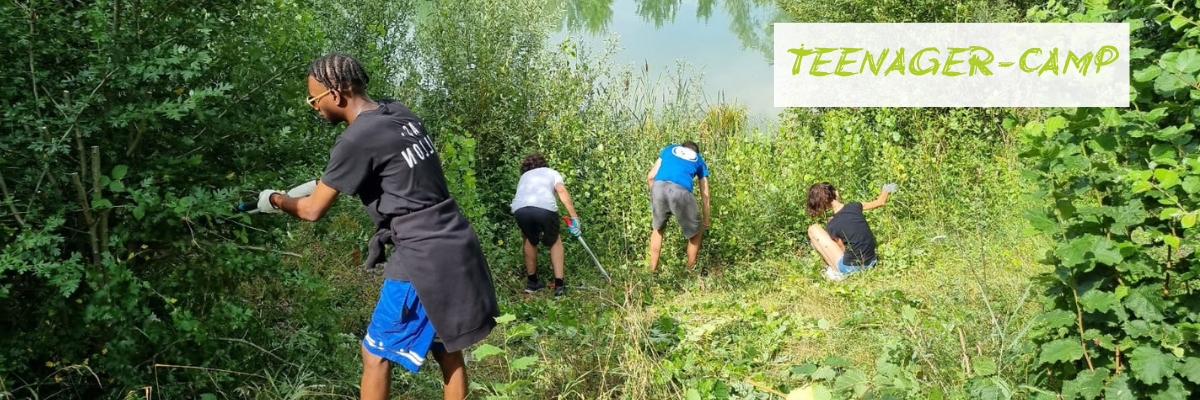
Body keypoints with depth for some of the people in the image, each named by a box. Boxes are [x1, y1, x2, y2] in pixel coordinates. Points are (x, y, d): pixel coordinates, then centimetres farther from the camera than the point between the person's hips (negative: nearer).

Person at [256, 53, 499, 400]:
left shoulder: (357, 139, -15)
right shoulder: (399, 113, 9)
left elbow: (314, 210, -3)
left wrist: (276, 200, 15)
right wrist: (322, 184, 23)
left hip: (424, 260, -8)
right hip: (458, 249, 8)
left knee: (376, 354, 7)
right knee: (447, 351, 18)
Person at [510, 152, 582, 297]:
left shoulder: (524, 176, 41)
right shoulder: (552, 172, 32)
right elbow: (562, 190, 10)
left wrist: (524, 231, 56)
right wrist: (574, 217, 7)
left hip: (520, 208, 2)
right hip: (544, 207, -2)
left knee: (530, 240, 32)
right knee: (555, 242, 25)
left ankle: (532, 282, 38)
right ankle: (559, 285, 18)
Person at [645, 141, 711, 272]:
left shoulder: (669, 149, 35)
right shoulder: (699, 160, 33)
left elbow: (650, 177, 25)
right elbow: (705, 196, 31)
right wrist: (705, 221, 38)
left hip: (659, 187, 2)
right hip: (681, 191, -2)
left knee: (657, 228, 28)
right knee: (696, 232, 23)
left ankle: (653, 270, 27)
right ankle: (690, 271, 27)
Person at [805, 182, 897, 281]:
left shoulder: (832, 226, -18)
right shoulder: (854, 207, -6)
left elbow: (843, 248, -4)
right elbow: (880, 202, 11)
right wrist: (886, 189, 32)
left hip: (849, 268, -6)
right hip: (870, 263, 6)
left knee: (813, 229, 0)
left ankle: (835, 271, 1)